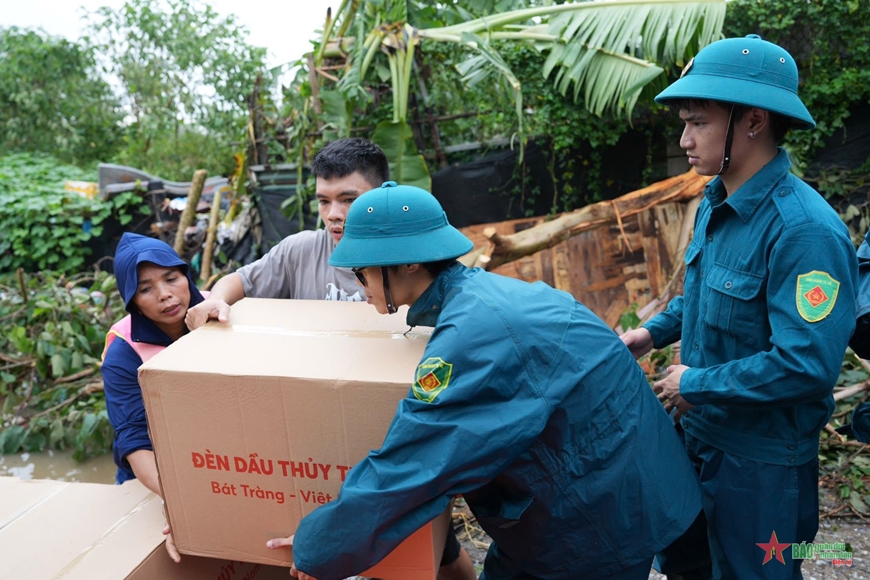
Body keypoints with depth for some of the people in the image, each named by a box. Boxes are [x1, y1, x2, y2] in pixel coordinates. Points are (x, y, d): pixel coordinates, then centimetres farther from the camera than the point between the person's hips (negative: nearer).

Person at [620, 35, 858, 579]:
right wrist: (653, 332, 2)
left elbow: (808, 364, -31)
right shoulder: (716, 202, 0)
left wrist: (696, 386, -21)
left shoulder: (803, 229, -27)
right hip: (698, 435, 8)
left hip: (762, 462, -8)